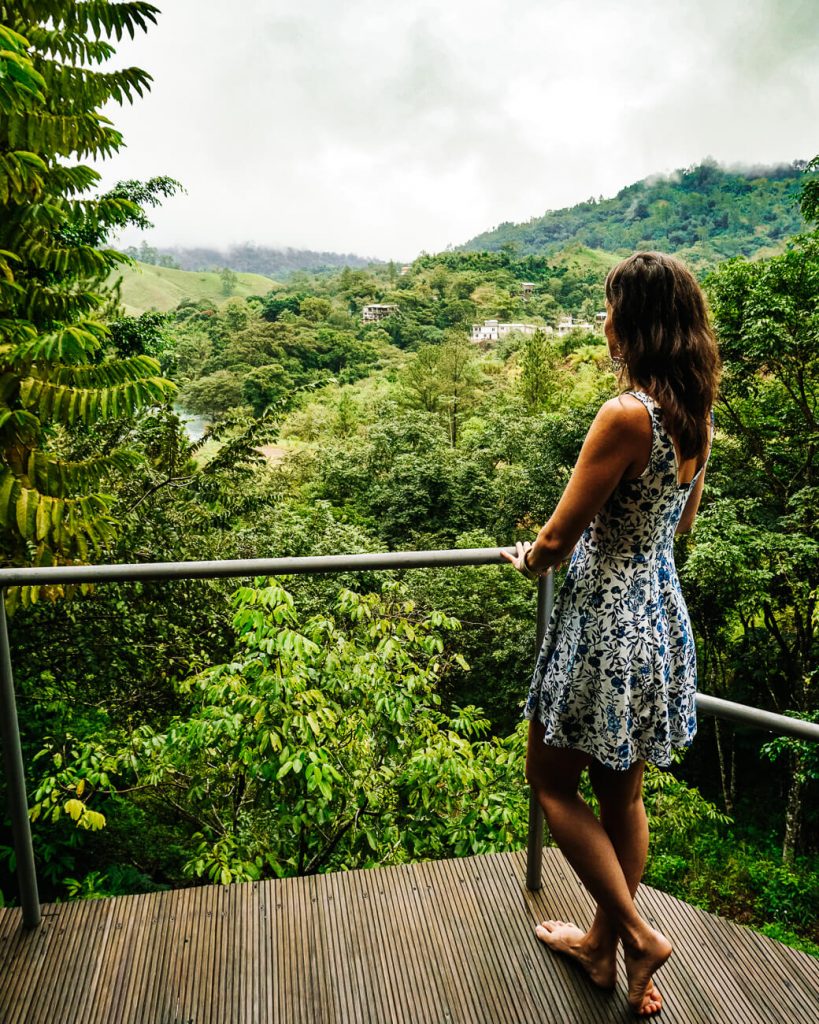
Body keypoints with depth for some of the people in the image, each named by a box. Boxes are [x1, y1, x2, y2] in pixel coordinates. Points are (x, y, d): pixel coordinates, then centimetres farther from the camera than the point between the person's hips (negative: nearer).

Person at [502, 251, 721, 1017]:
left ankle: (637, 935, 22)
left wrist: (528, 559, 3)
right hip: (661, 611, 9)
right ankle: (602, 944, 39)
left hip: (606, 618, -9)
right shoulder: (697, 413, 3)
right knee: (622, 793, 21)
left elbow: (560, 536, -18)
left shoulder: (627, 414, -23)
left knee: (551, 782, 13)